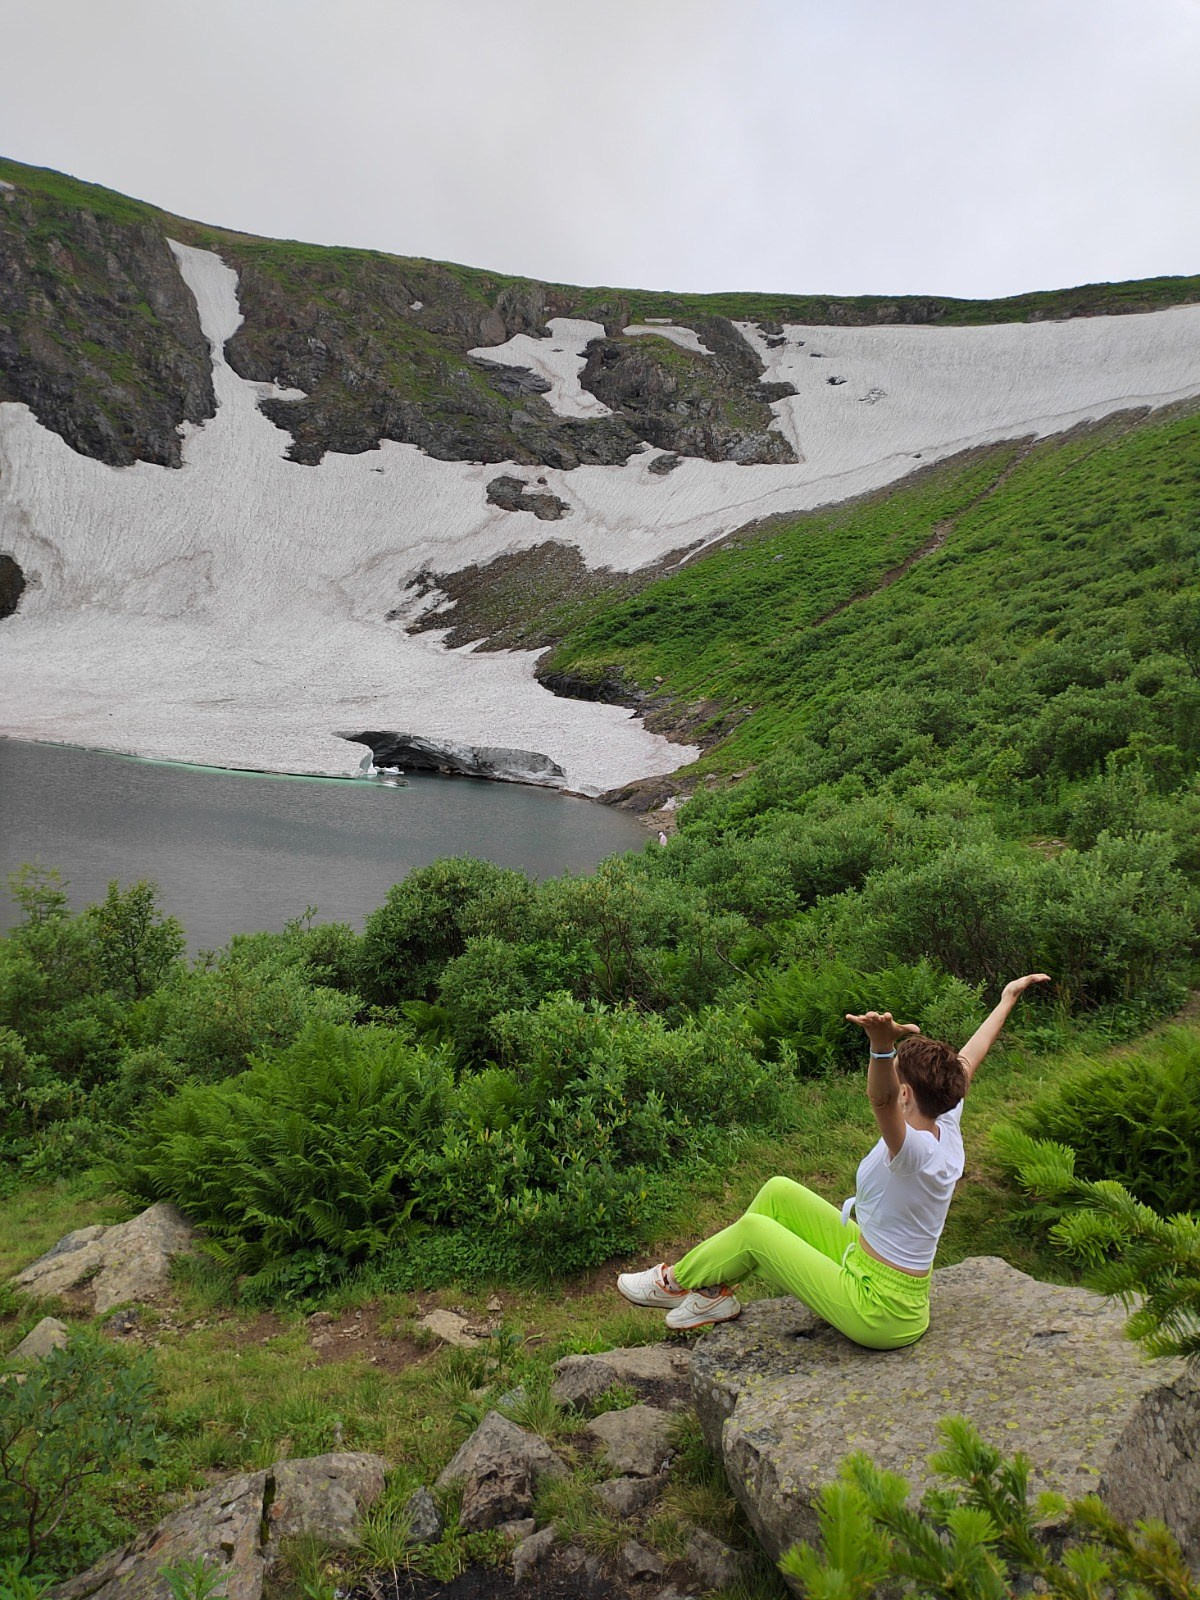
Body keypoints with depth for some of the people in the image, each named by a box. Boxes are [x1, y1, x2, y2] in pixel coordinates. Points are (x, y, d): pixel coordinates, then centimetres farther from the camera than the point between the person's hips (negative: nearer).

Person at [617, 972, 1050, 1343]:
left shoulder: (916, 1152, -30)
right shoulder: (948, 1128, -5)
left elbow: (881, 1099, -53)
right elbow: (968, 1059, 10)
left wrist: (882, 1045, -73)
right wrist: (1007, 999, 23)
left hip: (878, 1310, -9)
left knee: (753, 1229, -2)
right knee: (778, 1191, 8)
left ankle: (676, 1282, 23)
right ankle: (712, 1291, 21)